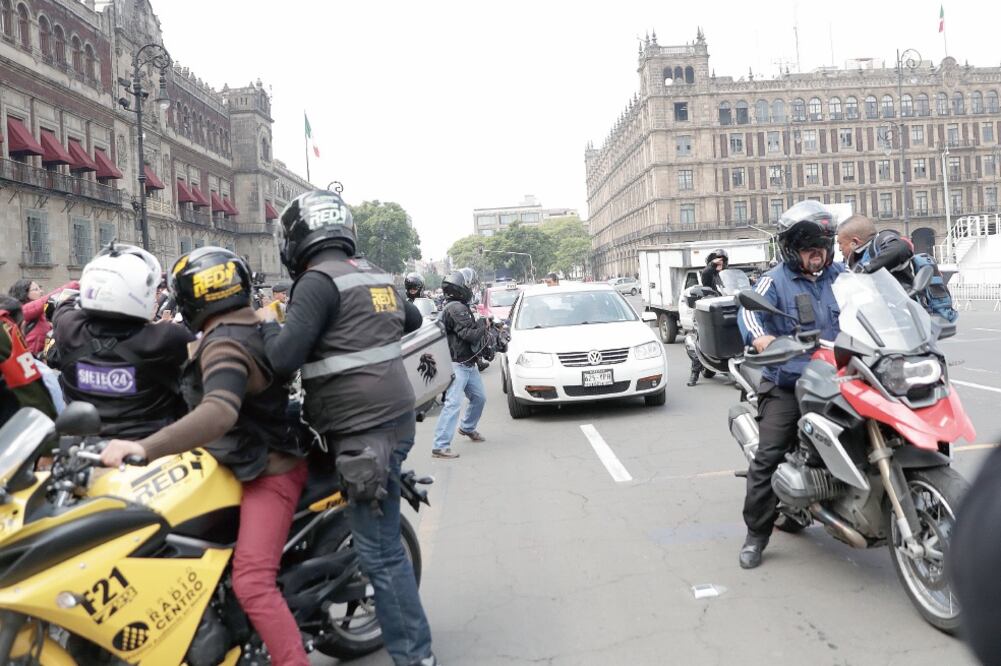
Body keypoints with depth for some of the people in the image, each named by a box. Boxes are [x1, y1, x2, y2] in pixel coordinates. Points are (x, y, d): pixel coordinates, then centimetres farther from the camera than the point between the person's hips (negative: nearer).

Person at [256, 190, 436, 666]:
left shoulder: (319, 280, -12)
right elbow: (413, 319, 32)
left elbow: (284, 358, -21)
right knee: (380, 543, 20)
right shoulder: (374, 274, 14)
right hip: (393, 416, 9)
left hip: (365, 432, -9)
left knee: (380, 552, -2)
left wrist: (267, 323, -1)